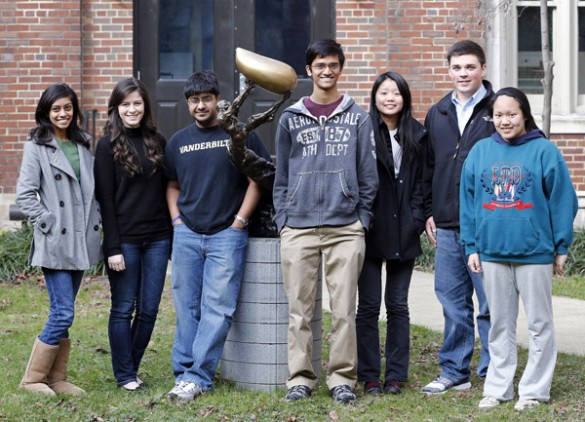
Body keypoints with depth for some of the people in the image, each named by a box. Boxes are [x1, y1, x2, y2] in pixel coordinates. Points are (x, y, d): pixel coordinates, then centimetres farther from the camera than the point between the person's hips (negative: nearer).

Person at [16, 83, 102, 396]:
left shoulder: (82, 145, 13)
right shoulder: (37, 147, -4)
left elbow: (92, 189, 19)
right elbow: (24, 195, -8)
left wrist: (94, 221, 7)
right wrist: (48, 223, -12)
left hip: (81, 241, 6)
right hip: (54, 243, -6)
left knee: (63, 313, 10)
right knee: (63, 314, -9)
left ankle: (57, 379, 17)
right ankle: (32, 378, 3)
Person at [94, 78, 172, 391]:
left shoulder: (157, 142, 10)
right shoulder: (107, 146, -3)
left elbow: (165, 190, 13)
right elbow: (105, 199, -6)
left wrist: (172, 236, 7)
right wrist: (113, 247, -11)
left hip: (157, 239, 4)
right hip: (125, 239, -4)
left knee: (149, 309, 6)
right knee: (123, 308, 2)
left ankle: (132, 367, 20)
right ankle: (124, 375, 11)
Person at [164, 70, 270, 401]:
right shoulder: (178, 142, 13)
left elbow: (258, 179, -1)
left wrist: (239, 221, -6)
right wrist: (177, 219, 7)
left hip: (227, 235, -4)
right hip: (186, 235, 4)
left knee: (217, 307, -8)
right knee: (187, 308, 5)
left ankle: (197, 377, -7)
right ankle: (184, 373, 9)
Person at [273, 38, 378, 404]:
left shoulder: (358, 118, 8)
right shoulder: (291, 118, 10)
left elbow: (368, 174, 7)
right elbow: (282, 175, 12)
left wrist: (363, 217, 0)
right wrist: (283, 217, 4)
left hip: (345, 228, -1)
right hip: (299, 228, 1)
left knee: (344, 309, 0)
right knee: (300, 309, 2)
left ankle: (343, 377, 8)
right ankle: (301, 377, 9)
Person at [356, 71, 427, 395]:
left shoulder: (417, 135, 8)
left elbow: (421, 182, 9)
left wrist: (417, 219, -1)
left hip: (403, 232, 3)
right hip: (371, 231, -3)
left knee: (398, 305, 7)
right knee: (368, 305, 2)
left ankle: (396, 375, 13)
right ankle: (369, 376, 8)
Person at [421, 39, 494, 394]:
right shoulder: (437, 115, 14)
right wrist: (429, 212, 12)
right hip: (446, 228, 5)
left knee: (491, 302, -1)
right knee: (453, 302, 9)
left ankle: (493, 374, 8)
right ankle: (455, 372, 18)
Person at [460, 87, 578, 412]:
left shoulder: (544, 150, -5)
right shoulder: (480, 151, 5)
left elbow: (562, 199, -5)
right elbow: (468, 200, 8)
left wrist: (561, 246, -5)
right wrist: (471, 246, 4)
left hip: (535, 252, -3)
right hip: (492, 252, 3)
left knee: (539, 323, 5)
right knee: (500, 324, 12)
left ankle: (534, 390, 14)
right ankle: (498, 388, 20)